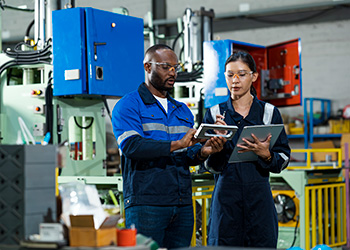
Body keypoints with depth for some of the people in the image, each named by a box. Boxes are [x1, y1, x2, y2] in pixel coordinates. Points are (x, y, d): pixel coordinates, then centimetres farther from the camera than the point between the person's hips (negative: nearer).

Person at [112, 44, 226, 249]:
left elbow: (189, 156, 16)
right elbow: (131, 146, -16)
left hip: (183, 205, 6)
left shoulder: (183, 110, 20)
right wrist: (176, 144, -22)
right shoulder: (128, 105, 1)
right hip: (146, 205, -6)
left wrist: (202, 151, -8)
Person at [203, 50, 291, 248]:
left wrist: (266, 154, -16)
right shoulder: (215, 114, 7)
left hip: (259, 195, 0)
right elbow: (210, 165, 2)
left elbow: (284, 159, 4)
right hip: (226, 194, 0)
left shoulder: (269, 112, 7)